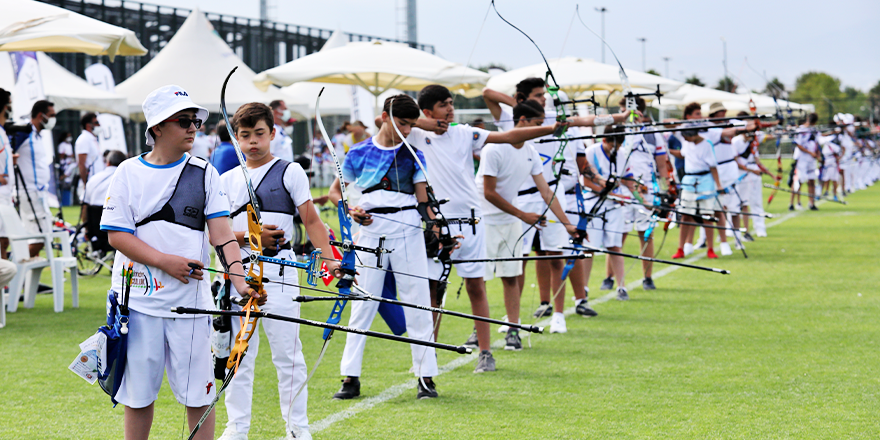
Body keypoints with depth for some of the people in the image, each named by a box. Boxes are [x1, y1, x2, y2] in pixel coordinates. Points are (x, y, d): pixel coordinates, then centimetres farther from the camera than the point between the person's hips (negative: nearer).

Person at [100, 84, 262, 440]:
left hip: (190, 301, 1)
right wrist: (165, 261, -15)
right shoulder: (129, 173, 1)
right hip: (139, 300, 0)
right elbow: (116, 234, -4)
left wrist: (240, 280, -18)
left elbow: (221, 234, -4)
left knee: (198, 396, 2)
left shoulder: (204, 174, 3)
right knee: (139, 394, 8)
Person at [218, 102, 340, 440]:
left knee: (287, 353, -2)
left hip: (279, 275, -3)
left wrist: (330, 258, -13)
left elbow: (311, 220, -1)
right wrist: (250, 237, -9)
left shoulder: (290, 172, 3)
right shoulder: (228, 180, 12)